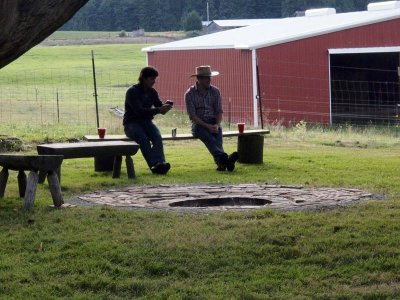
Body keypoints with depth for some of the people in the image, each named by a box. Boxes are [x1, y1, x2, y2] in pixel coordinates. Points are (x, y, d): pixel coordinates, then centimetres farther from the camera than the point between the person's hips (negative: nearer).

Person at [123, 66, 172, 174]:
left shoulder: (152, 92, 12)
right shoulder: (132, 91, -11)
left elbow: (159, 105, 9)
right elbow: (139, 111, -22)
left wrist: (165, 106, -17)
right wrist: (158, 110, -30)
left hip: (146, 122, 5)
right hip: (132, 124, -5)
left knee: (157, 137, -27)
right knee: (143, 138, -34)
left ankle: (160, 163, -44)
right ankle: (154, 164, -44)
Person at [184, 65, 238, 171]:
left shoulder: (215, 91, 7)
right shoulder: (190, 94, -2)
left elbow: (219, 111, 5)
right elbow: (192, 116, -9)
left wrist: (216, 125, -16)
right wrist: (207, 126, -22)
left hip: (213, 123, 2)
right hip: (198, 124, -2)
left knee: (218, 131, -34)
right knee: (210, 138, -36)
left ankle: (221, 163, -57)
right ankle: (225, 159, -62)